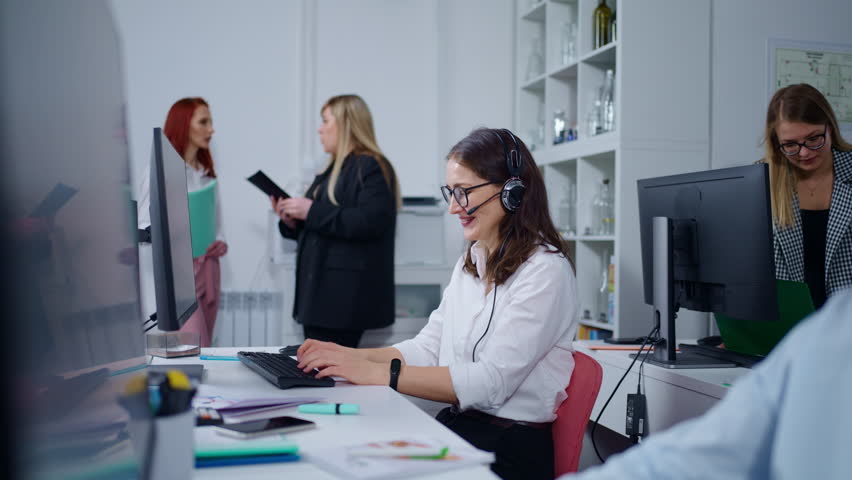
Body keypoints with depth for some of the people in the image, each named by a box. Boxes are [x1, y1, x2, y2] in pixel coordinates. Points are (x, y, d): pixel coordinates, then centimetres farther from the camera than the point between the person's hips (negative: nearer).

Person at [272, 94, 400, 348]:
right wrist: (292, 221, 7)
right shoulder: (333, 170, 21)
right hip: (320, 289, 10)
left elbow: (368, 222, -23)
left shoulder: (372, 167, -9)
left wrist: (312, 211, -20)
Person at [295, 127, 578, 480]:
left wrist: (380, 374, -22)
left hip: (511, 449, -7)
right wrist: (353, 356, -3)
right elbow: (429, 348, 11)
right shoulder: (469, 264, 14)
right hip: (455, 426, 7)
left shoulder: (545, 270, -13)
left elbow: (491, 381, -21)